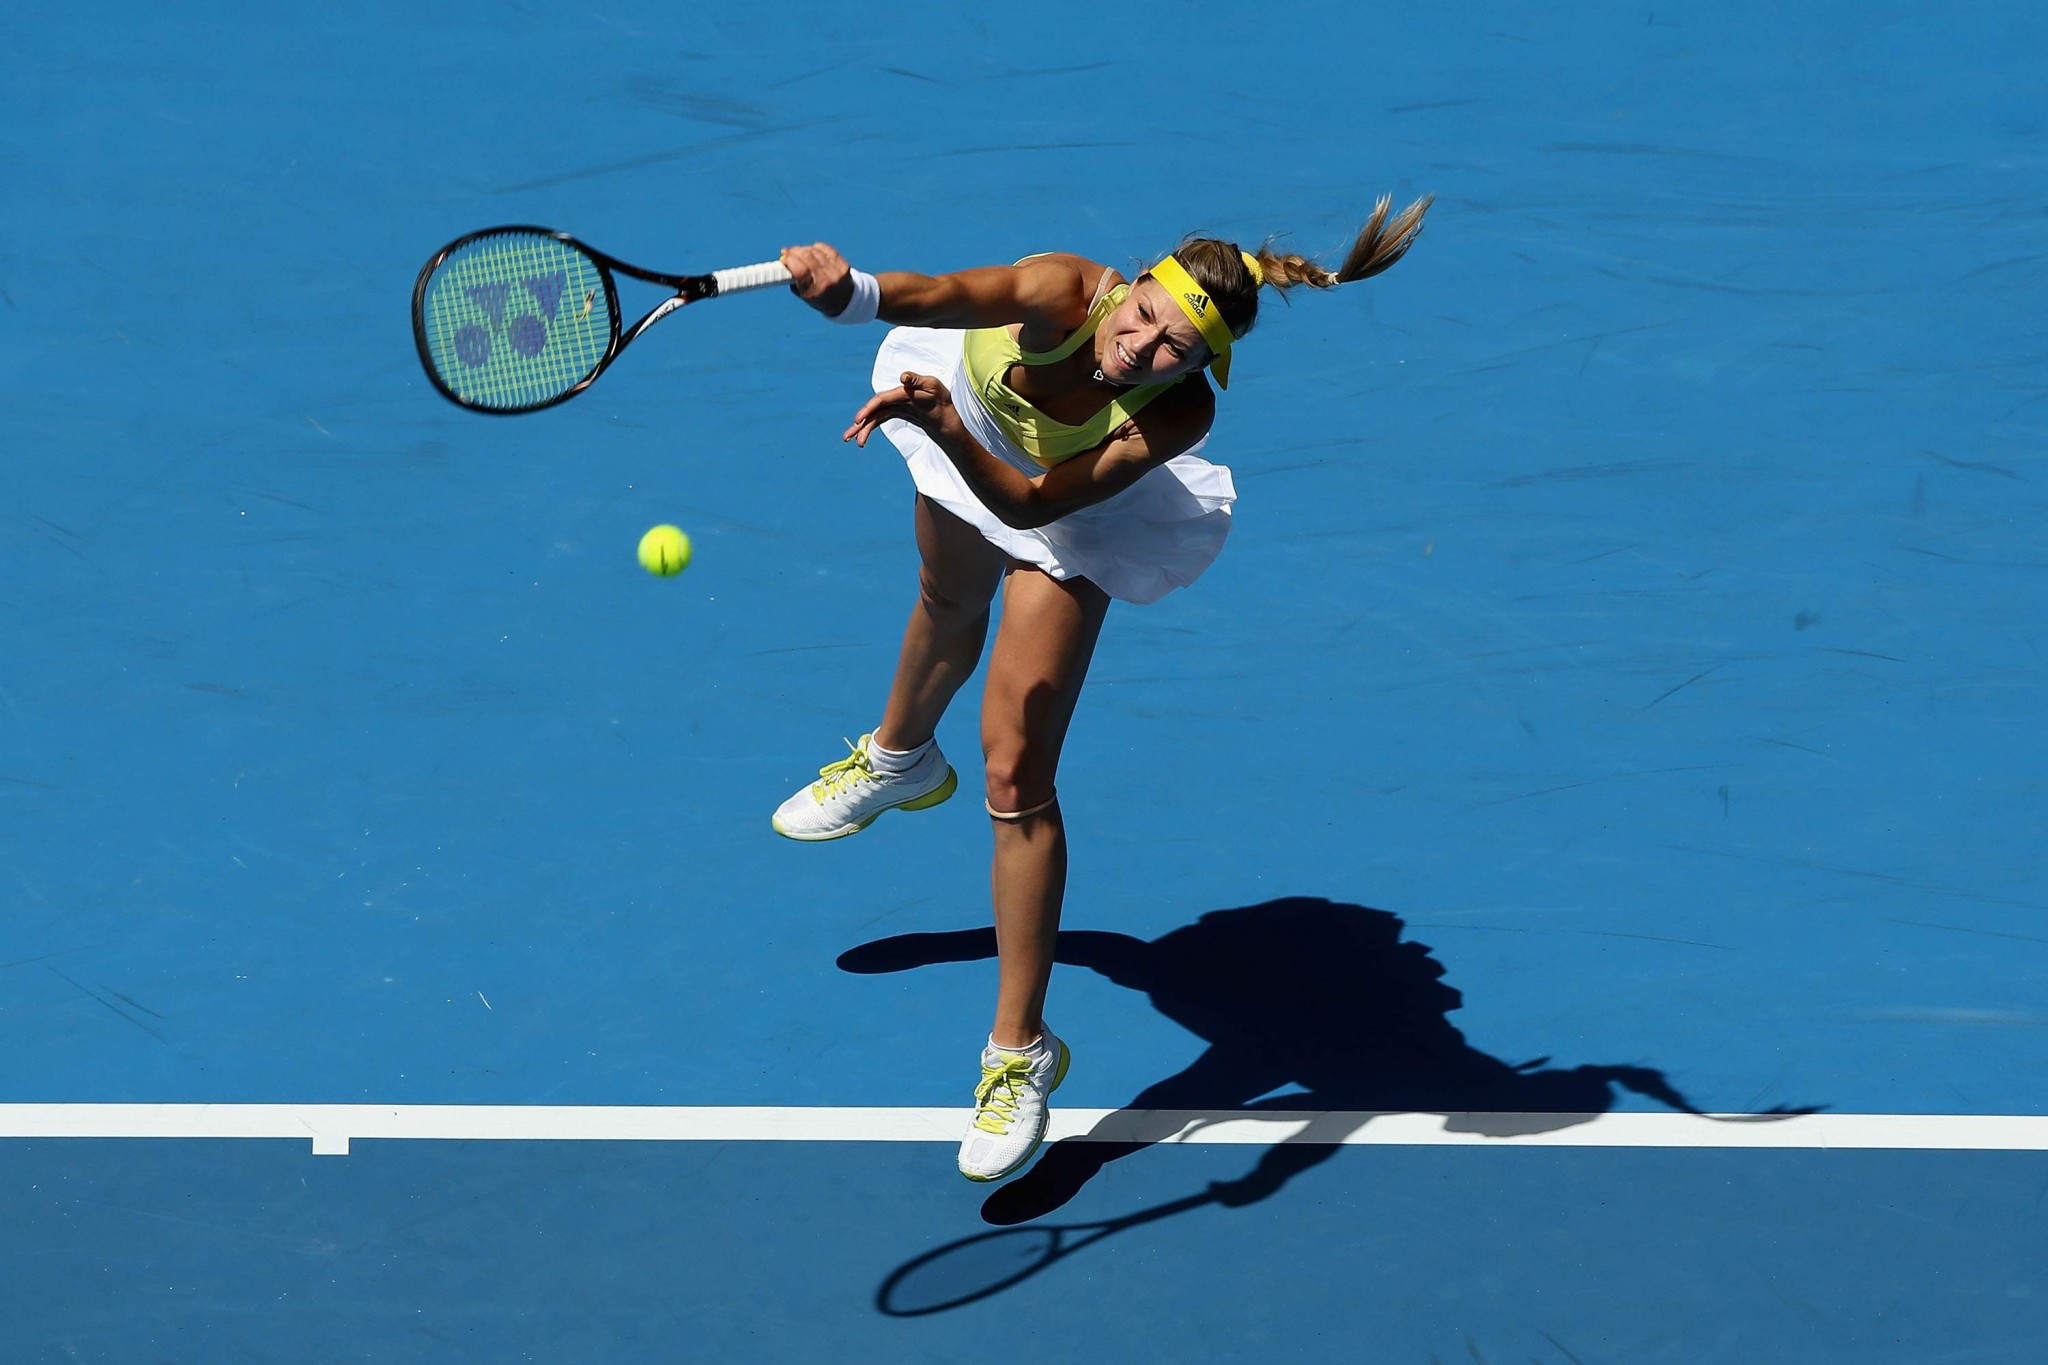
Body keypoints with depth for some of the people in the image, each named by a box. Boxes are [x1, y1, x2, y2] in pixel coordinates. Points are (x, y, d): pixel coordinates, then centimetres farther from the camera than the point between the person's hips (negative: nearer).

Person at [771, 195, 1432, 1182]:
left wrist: (947, 430, -66)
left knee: (1017, 778, -10)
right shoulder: (1064, 295, -42)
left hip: (1074, 526, -3)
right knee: (950, 611, 35)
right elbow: (946, 296, -60)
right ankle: (900, 761, 72)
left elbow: (1035, 502, -48)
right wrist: (851, 291, -82)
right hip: (974, 427, 3)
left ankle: (1021, 1055, 2)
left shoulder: (1179, 414, -42)